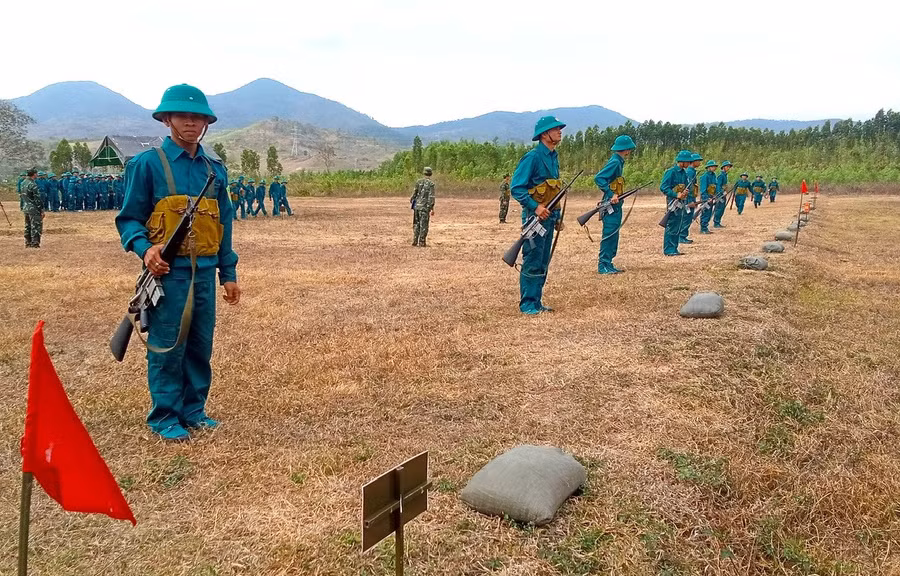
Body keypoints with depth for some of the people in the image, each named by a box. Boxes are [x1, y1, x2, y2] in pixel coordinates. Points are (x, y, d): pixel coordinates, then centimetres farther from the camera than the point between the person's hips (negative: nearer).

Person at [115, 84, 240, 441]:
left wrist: (229, 273, 13)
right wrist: (144, 248, -21)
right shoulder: (147, 164, -3)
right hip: (168, 271, -5)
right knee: (167, 346, 1)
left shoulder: (215, 169, 12)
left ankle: (193, 410, 26)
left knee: (200, 345, 12)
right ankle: (165, 417, 15)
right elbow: (129, 218, -1)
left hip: (205, 271, 5)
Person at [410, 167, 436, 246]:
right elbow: (431, 196, -12)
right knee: (423, 225, 1)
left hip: (417, 205, 4)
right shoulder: (431, 183, -7)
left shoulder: (418, 181, 4)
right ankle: (422, 243, 0)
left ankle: (415, 241, 14)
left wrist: (411, 201, 18)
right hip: (425, 207, -4)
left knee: (416, 224, 14)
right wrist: (432, 208, -10)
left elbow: (414, 193, 6)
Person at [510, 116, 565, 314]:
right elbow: (516, 187, -17)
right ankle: (527, 304, 3)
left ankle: (536, 301, 20)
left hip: (548, 216, 9)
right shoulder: (533, 157, -13)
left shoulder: (554, 157, 14)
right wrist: (535, 207, -23)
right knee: (532, 262, -5)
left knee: (543, 263, 12)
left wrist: (557, 214, 17)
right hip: (535, 217, -9)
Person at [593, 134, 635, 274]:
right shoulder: (615, 162, -14)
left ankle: (608, 264, 19)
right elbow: (598, 178, -23)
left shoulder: (618, 161, 14)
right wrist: (611, 194, -26)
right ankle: (603, 266, -5)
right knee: (609, 235, -8)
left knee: (613, 235, 13)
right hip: (611, 205, -10)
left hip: (615, 205, 10)